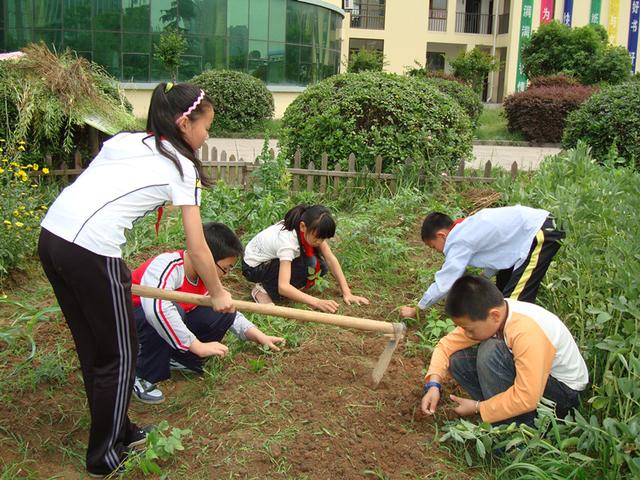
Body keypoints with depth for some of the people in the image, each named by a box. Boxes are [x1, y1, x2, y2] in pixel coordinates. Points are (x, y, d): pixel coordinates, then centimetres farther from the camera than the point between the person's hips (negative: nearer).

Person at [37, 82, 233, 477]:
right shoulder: (180, 165, 2)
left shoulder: (124, 140, 21)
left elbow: (92, 191, 16)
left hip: (51, 234, 8)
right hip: (91, 251, -8)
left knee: (93, 347, 21)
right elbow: (197, 249, 2)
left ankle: (118, 431, 39)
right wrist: (218, 293, 18)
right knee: (120, 355, 11)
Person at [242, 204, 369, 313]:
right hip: (254, 267, -7)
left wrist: (347, 293, -24)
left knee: (320, 266, -13)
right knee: (309, 265, -28)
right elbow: (283, 287, -43)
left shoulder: (312, 230, -19)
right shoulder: (287, 241, -37)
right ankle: (264, 289, -12)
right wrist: (317, 302, -50)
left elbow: (331, 259, -16)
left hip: (273, 259, 7)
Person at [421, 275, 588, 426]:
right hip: (528, 376, 7)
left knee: (491, 351, -29)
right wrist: (434, 384, -20)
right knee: (457, 359, -7)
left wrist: (478, 408, -22)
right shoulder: (485, 314, -14)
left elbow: (527, 399, -36)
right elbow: (448, 344, -5)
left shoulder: (527, 333, -36)